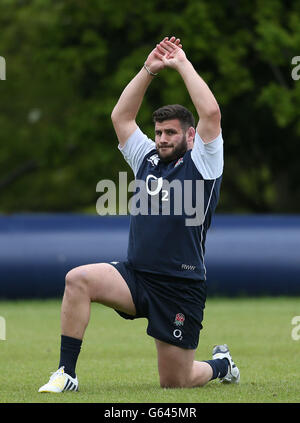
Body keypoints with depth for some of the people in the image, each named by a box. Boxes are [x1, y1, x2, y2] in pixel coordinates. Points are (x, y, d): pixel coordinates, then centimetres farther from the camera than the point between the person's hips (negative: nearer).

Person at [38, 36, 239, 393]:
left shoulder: (201, 163, -1)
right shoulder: (148, 160, 14)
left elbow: (211, 113, -15)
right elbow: (121, 117, 14)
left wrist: (182, 63, -8)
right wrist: (149, 70, 6)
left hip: (181, 288, -5)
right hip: (135, 276, 5)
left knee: (174, 382, 0)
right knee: (78, 279, -24)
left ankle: (220, 364, 36)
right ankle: (66, 374, -19)